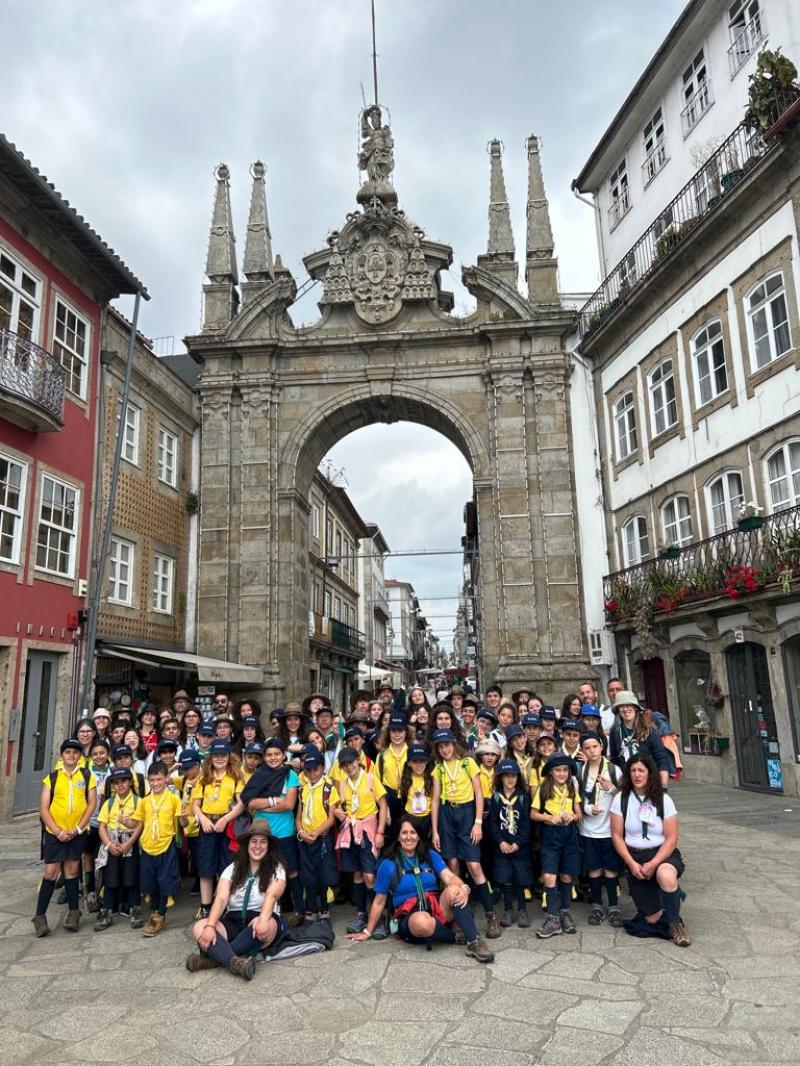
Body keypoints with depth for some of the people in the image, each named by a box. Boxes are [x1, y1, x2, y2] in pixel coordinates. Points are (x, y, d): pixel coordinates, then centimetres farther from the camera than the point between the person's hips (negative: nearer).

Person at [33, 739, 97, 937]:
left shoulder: (87, 775, 1)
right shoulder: (51, 778, 1)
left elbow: (92, 803, -2)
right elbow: (43, 809, -2)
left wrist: (77, 829, -10)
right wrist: (58, 831, -11)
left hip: (77, 832, 0)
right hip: (54, 832, 0)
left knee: (72, 870, 8)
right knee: (51, 872, -2)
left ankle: (73, 911, 19)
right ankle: (40, 916, 8)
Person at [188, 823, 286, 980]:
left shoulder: (277, 870, 0)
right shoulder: (232, 869, 7)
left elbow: (271, 896, -19)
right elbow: (221, 899, -7)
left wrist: (263, 920, -39)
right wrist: (210, 926, -25)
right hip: (233, 921, 3)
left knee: (263, 926, -38)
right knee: (199, 927, -24)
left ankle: (214, 957, -28)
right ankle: (235, 962, -44)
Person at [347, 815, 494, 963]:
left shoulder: (430, 855, 9)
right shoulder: (388, 865, 2)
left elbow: (449, 877, -7)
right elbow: (379, 902, 11)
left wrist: (463, 887, -29)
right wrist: (368, 931, 14)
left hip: (437, 907, 2)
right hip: (409, 916, -2)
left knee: (454, 890, -30)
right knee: (422, 922, -40)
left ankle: (473, 942, -34)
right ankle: (457, 936, -13)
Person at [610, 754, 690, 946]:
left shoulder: (663, 800, -4)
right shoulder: (621, 799, -3)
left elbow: (671, 838, -7)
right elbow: (617, 835, -2)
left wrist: (653, 864, -18)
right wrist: (632, 863, -13)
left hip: (662, 853, -1)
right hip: (634, 857, 1)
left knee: (665, 875, -38)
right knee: (652, 919, -7)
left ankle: (675, 924, -11)